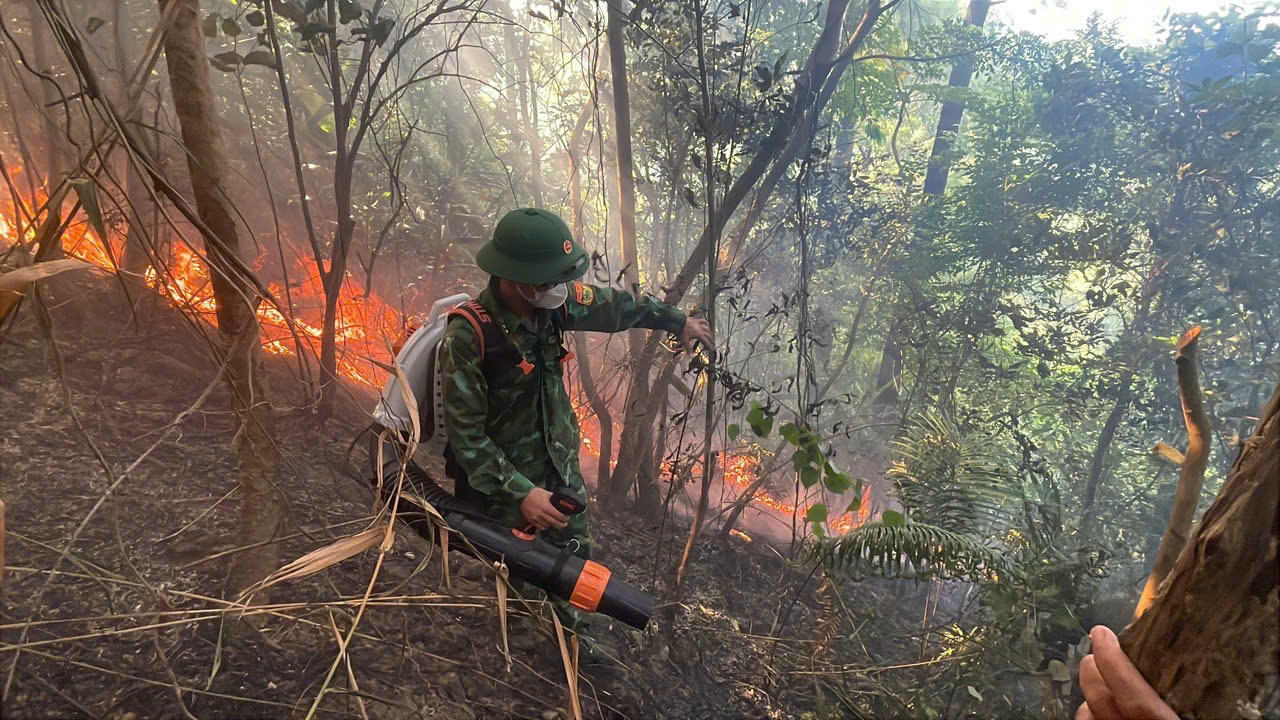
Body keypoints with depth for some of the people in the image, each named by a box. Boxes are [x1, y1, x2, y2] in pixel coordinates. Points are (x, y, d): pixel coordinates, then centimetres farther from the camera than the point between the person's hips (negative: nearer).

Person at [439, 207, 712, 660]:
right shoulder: (466, 339, -30)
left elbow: (615, 307, 7)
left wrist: (677, 321, 19)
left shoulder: (556, 301, -14)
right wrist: (520, 493, -30)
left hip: (560, 465, 5)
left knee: (574, 553, 17)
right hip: (505, 477, -5)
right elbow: (466, 436, -24)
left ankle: (571, 623, 44)